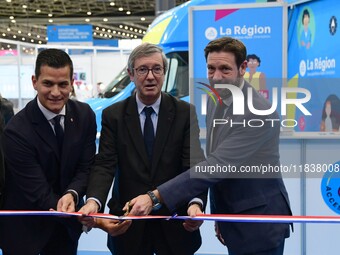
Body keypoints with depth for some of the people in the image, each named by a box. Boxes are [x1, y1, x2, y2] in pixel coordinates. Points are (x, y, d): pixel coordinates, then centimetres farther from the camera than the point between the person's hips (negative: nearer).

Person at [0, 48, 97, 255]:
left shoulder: (85, 115, -8)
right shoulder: (17, 131, -24)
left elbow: (86, 166, -4)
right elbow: (39, 194, -26)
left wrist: (72, 195, -27)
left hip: (67, 223, 4)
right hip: (25, 229, -4)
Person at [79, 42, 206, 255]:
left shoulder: (185, 113, -3)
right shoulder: (113, 115, 0)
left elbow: (193, 163, -12)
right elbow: (105, 165, -8)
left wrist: (196, 203, -32)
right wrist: (93, 201, -29)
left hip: (174, 223, 0)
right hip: (128, 224, 0)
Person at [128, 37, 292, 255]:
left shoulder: (259, 113, -23)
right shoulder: (216, 101, 4)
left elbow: (218, 165, -30)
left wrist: (155, 196, -34)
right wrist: (219, 214, 13)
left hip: (260, 225, -7)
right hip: (234, 224, 8)